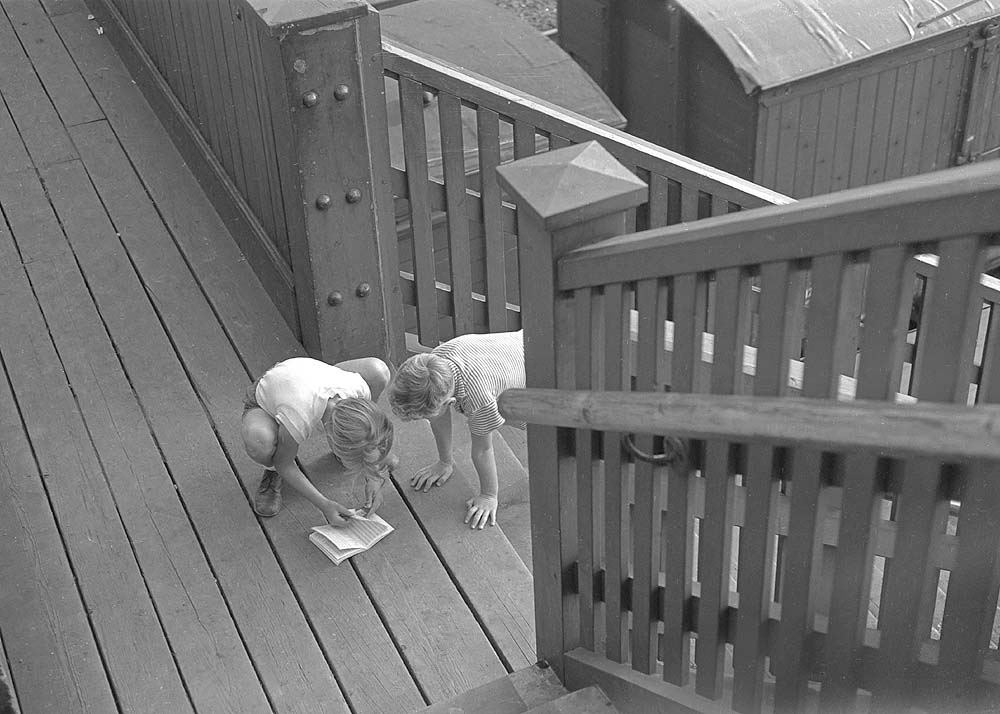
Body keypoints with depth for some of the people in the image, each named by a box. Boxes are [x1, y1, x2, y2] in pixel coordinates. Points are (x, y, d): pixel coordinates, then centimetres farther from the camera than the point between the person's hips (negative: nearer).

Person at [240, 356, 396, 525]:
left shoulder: (359, 390, -33)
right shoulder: (297, 422, -45)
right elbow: (284, 464, -24)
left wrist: (374, 479, -18)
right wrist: (324, 504, -24)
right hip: (264, 406, -4)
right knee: (258, 442, -43)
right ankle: (273, 473, -2)